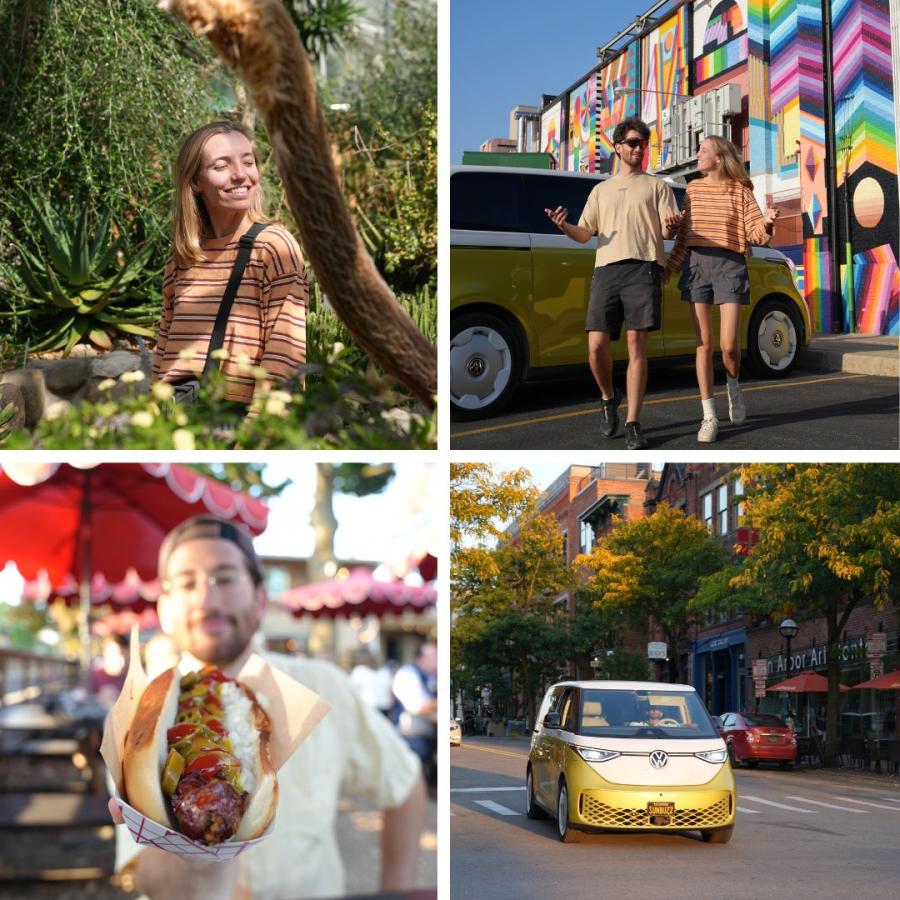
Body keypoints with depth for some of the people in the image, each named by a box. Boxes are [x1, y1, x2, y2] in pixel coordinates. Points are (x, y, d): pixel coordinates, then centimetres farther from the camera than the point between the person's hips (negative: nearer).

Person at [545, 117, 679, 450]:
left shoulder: (657, 186, 16)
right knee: (597, 346, -7)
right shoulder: (601, 190, 25)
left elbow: (669, 229, 4)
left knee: (636, 344, -8)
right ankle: (609, 398, 22)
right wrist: (564, 226, -5)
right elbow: (585, 234, 17)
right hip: (606, 269, 3)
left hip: (643, 267, -2)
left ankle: (632, 424, -7)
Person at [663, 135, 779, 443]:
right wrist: (670, 267, 8)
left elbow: (756, 234, -3)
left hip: (729, 264, -3)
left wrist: (767, 222, -23)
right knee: (704, 343, 0)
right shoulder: (693, 189, 13)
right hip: (696, 264, 3)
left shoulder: (740, 190, 3)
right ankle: (709, 416, 4)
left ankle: (734, 387, 24)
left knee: (728, 344, -10)